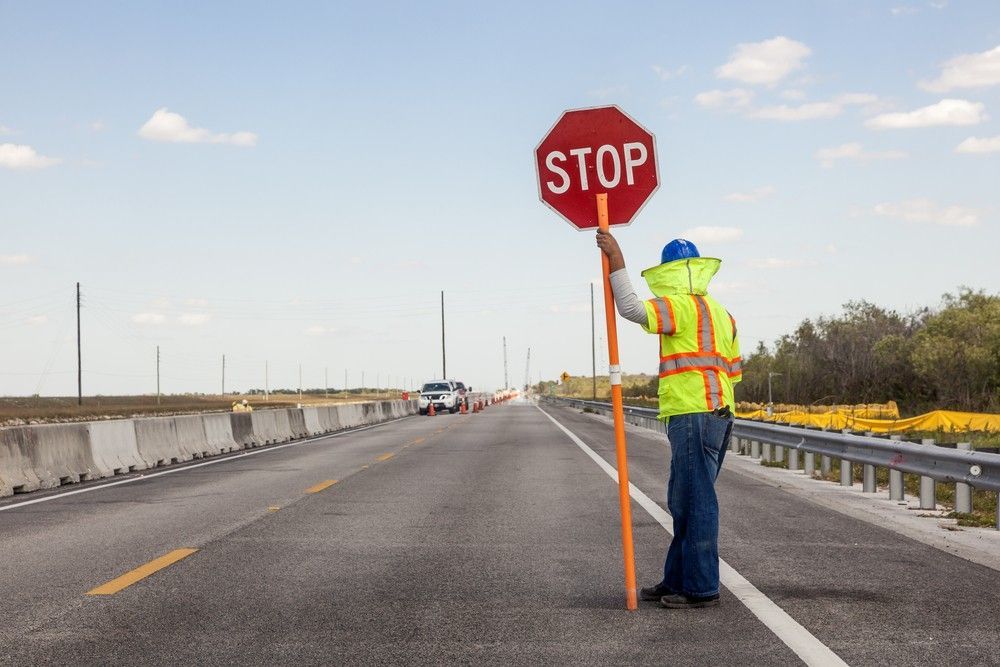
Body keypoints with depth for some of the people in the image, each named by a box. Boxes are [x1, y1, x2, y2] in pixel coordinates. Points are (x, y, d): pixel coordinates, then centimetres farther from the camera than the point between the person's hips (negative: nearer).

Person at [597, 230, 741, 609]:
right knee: (685, 502, 15)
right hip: (718, 413, 10)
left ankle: (702, 588, -4)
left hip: (693, 414, -10)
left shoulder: (683, 306, -8)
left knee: (695, 501, -7)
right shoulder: (720, 314, 22)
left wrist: (616, 261, -13)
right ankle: (677, 581, 22)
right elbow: (733, 371, 22)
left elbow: (631, 309, -19)